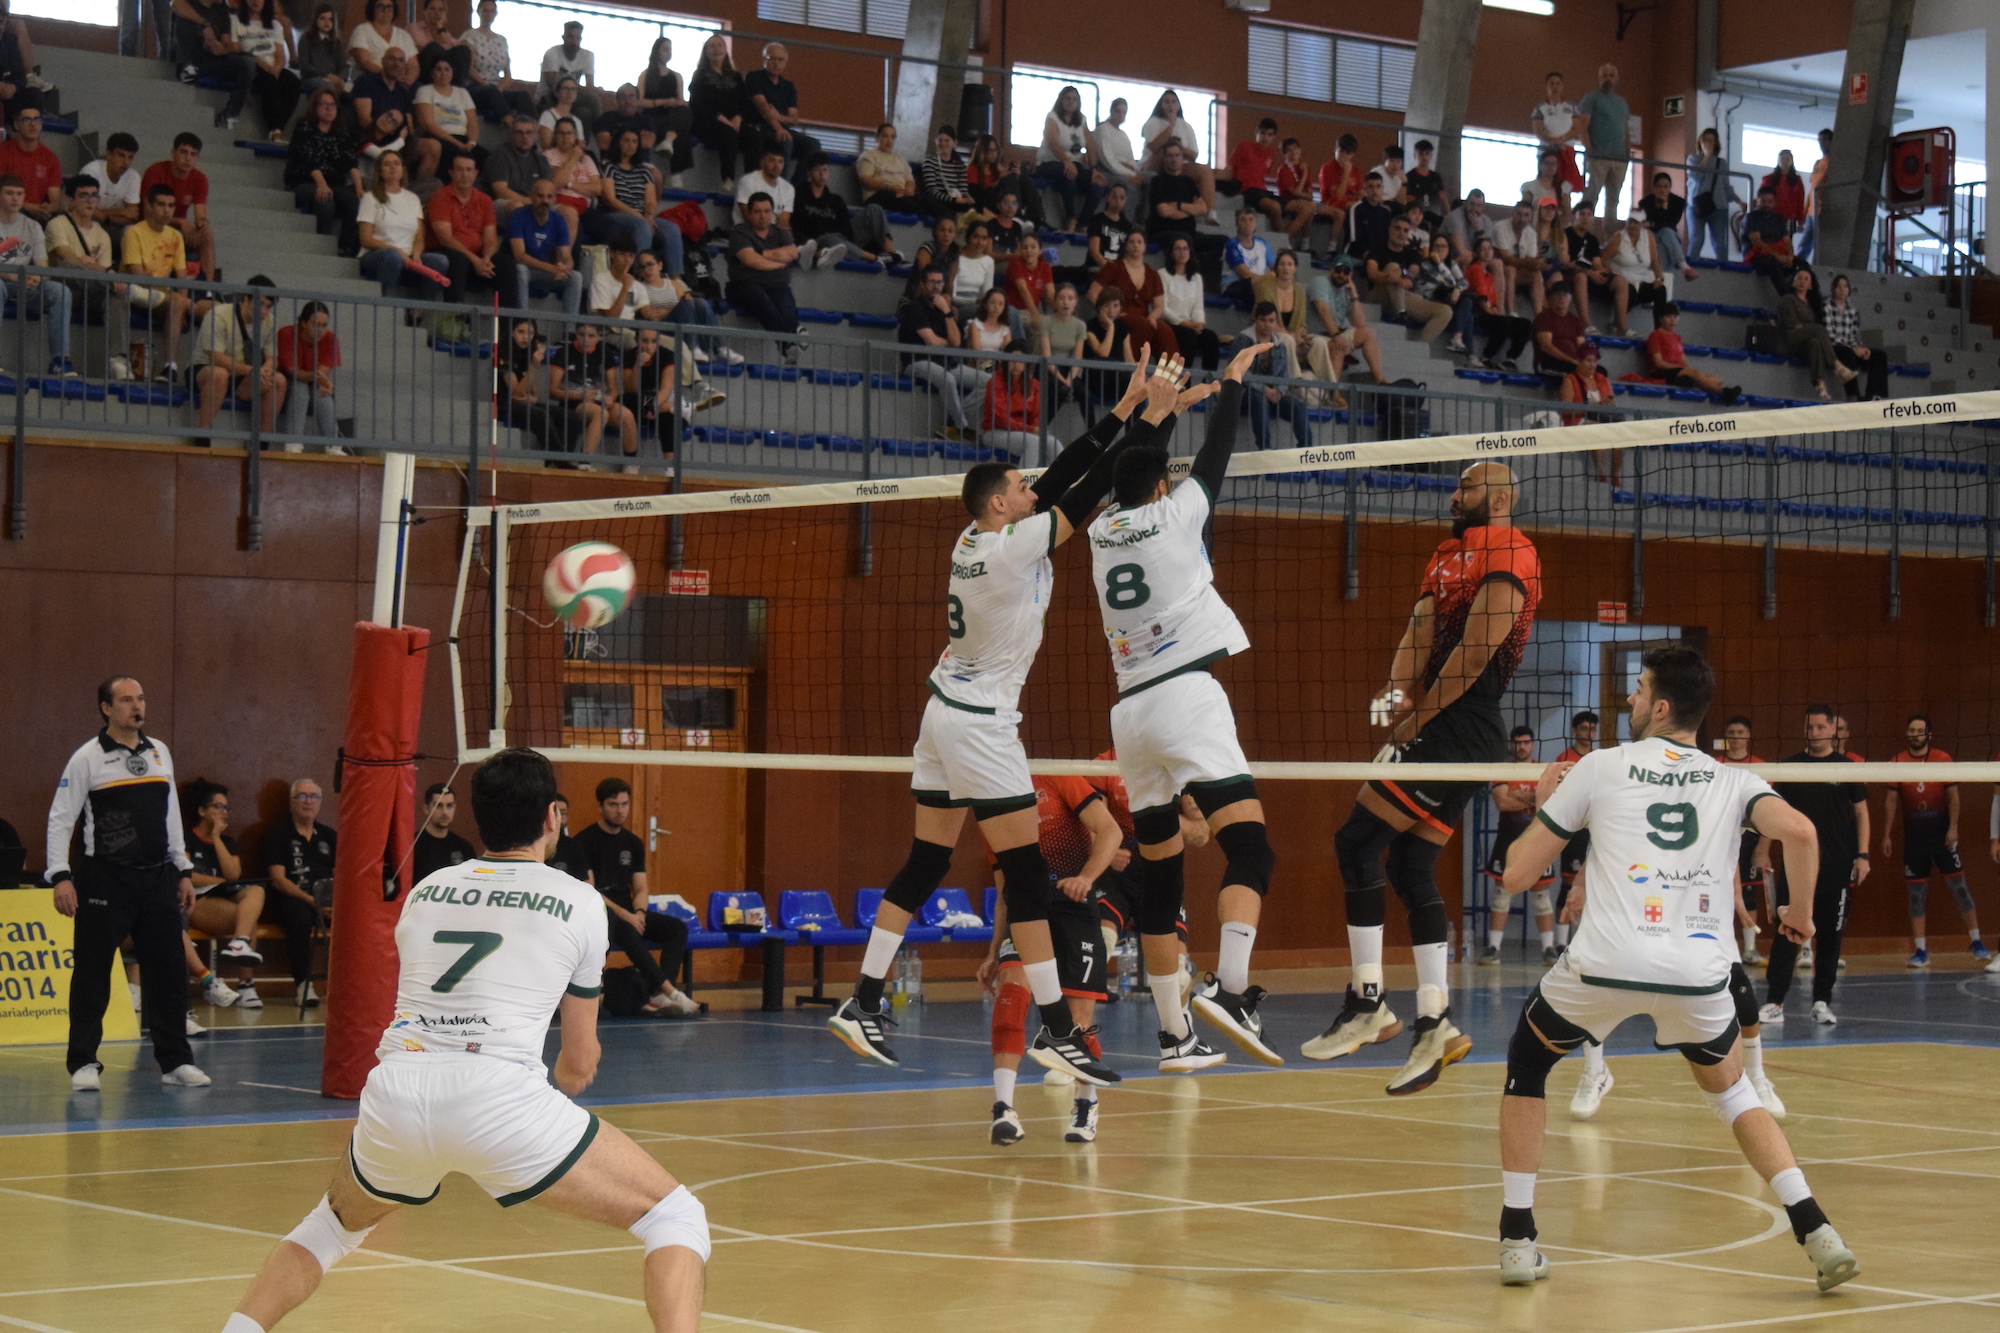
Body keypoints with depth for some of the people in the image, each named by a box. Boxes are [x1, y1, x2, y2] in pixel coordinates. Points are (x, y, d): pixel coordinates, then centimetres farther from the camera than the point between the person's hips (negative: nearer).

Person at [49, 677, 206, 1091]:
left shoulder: (160, 753, 12)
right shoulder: (87, 757, -4)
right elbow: (60, 819, -5)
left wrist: (183, 871, 16)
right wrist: (60, 876, -13)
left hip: (157, 878, 5)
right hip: (105, 881, -5)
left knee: (169, 970, 5)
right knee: (91, 974, -1)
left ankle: (175, 1061, 12)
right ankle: (84, 1064, 6)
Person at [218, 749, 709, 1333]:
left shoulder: (426, 891, 24)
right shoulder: (578, 901, 13)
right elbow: (580, 1064, 20)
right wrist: (562, 1084, 44)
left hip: (395, 1087, 5)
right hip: (499, 1095, -4)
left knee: (331, 1227, 35)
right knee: (677, 1220, 7)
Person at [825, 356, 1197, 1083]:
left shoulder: (975, 539, 5)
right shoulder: (1010, 549, -18)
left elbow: (1062, 478, 7)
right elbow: (1089, 492, -19)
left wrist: (1124, 408, 5)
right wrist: (1151, 418, -13)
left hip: (945, 715, 9)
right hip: (980, 724, -9)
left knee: (926, 862, 12)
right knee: (1026, 873, -7)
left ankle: (863, 1002, 11)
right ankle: (1056, 1029, -7)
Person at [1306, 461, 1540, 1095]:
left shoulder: (1508, 552, -7)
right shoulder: (1447, 554, 21)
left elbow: (1476, 648, -15)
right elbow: (1421, 631, 8)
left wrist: (1419, 715, -11)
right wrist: (1399, 693, -12)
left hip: (1463, 731, -9)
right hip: (1433, 733, 9)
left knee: (1356, 842, -13)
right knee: (1411, 872, 8)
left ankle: (1367, 1003, -9)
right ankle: (1436, 1025, 11)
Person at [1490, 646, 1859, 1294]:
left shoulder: (1599, 767, 11)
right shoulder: (1733, 781, 15)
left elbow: (1516, 873, 14)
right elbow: (1799, 831, -7)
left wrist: (1542, 807, 33)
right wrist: (1803, 912, 10)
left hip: (1605, 965, -2)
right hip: (1699, 971, 2)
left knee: (1527, 1062, 26)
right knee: (1731, 1090, 28)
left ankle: (1518, 1241, 19)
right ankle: (1816, 1232, 9)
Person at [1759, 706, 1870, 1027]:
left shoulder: (1848, 767, 4)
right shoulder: (1788, 767, 7)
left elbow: (1860, 812, 6)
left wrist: (1862, 855, -1)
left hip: (1837, 866, 0)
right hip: (1797, 864, 0)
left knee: (1830, 934, 4)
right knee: (1786, 932, -7)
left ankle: (1822, 1001, 11)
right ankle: (1774, 1002, -8)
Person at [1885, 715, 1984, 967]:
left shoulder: (1943, 759, -1)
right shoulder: (1898, 763, 3)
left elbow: (1952, 795, -2)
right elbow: (1891, 801, 5)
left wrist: (1953, 828, -11)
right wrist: (1886, 835, 1)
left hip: (1942, 833, -2)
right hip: (1914, 835, 2)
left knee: (1958, 885, -2)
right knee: (1916, 892, 3)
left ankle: (1977, 943, 3)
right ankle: (1920, 951, 7)